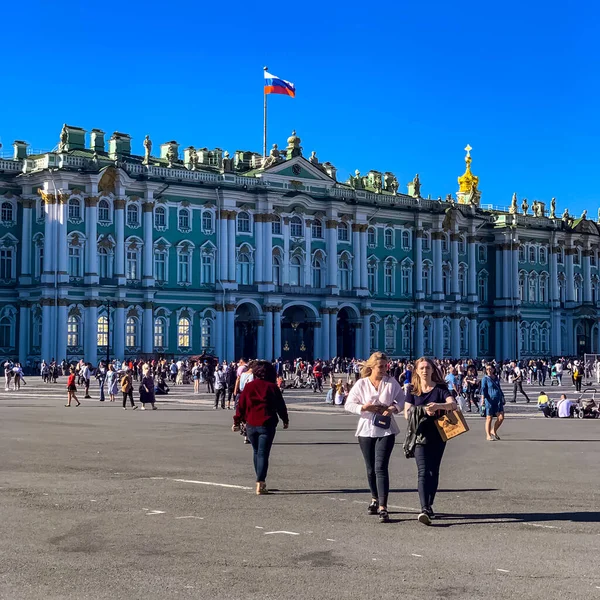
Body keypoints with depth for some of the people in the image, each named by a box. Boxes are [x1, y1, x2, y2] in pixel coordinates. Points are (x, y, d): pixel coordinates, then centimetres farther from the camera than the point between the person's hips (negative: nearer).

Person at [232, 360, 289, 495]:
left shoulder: (248, 387, 3)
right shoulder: (272, 387, -1)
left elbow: (241, 405, 3)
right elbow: (280, 405, 4)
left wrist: (237, 422, 11)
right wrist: (285, 420, 18)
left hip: (251, 425, 2)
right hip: (267, 425, -2)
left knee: (256, 452, 18)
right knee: (263, 454, -3)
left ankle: (260, 481, 24)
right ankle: (260, 484, -13)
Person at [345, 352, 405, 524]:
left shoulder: (391, 382, 0)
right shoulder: (361, 384, 0)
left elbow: (401, 399, 5)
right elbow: (348, 404, 0)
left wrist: (393, 408, -15)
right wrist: (364, 408, -17)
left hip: (386, 430, -2)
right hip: (366, 430, 2)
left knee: (381, 467, -13)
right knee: (370, 469, 12)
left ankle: (383, 507, -16)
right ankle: (375, 499, 35)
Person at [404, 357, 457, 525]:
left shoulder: (440, 388, 3)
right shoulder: (412, 390, 6)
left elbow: (453, 405, -12)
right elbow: (407, 413, 0)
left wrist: (438, 406, -32)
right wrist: (424, 411, -18)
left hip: (438, 435, 1)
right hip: (420, 434, -1)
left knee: (434, 472, 9)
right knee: (423, 472, -13)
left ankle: (429, 506, 24)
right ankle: (424, 509, -23)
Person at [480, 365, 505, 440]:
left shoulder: (497, 378, 14)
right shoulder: (485, 379, -2)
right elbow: (483, 389, -10)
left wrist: (502, 398, 26)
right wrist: (482, 399, -23)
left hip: (498, 400, 5)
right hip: (489, 400, -5)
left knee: (501, 417, -2)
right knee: (489, 418, 0)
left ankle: (493, 431, 18)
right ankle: (488, 436, 9)